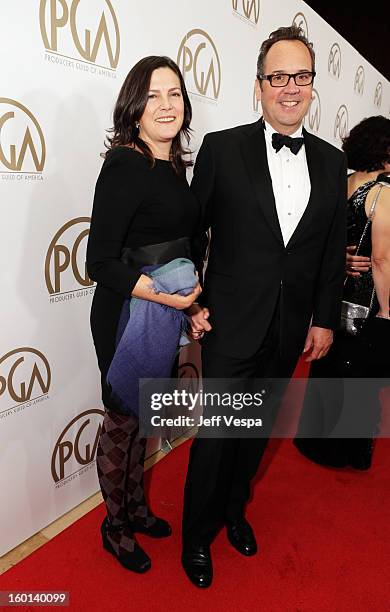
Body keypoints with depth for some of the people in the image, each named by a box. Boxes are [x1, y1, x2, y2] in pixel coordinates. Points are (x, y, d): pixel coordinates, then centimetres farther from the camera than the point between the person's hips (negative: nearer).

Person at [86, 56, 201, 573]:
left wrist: (191, 301, 10)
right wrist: (162, 294, -26)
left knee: (142, 418, 22)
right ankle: (115, 527, 37)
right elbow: (100, 262, -21)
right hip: (127, 317, -8)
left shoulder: (174, 166, 7)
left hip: (166, 313, 8)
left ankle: (137, 509, 45)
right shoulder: (125, 166, -17)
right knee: (121, 422, 11)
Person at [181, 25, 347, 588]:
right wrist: (192, 304, -5)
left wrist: (325, 319, 6)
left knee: (258, 429, 20)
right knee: (216, 436, 7)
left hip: (291, 329, 4)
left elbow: (334, 251, 8)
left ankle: (234, 508, 47)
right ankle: (198, 535, 34)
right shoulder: (222, 148, -6)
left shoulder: (332, 162, 5)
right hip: (232, 324, -4)